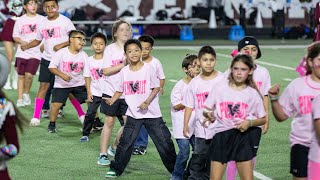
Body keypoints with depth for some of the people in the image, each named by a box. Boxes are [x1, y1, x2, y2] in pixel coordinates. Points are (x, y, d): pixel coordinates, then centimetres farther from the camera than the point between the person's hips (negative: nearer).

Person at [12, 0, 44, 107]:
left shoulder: (42, 20, 1)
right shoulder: (20, 20, 4)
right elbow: (15, 36, 6)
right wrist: (22, 42, -12)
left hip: (36, 53, -2)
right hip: (22, 53, 2)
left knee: (29, 74, -14)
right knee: (21, 76, 5)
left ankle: (26, 93, 10)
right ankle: (20, 99, 14)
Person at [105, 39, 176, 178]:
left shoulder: (148, 68, -7)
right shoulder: (124, 71, 2)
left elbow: (156, 88, -6)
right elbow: (120, 90, 10)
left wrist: (147, 101, -19)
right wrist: (112, 100, -7)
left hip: (152, 113, -2)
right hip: (133, 114, 2)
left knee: (164, 142, 1)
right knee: (125, 142, 0)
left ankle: (175, 168, 14)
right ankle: (116, 169, 14)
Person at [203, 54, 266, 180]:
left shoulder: (253, 93, 3)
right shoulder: (219, 88, 3)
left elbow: (263, 119, 10)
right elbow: (206, 110, 8)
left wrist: (249, 123, -9)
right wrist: (208, 114, -15)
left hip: (242, 137, 0)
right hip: (221, 135, 0)